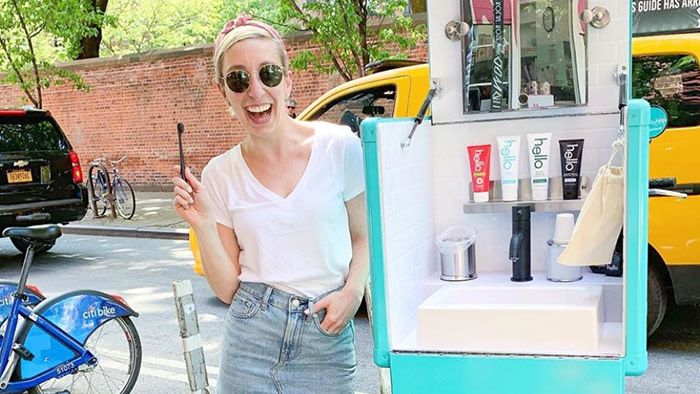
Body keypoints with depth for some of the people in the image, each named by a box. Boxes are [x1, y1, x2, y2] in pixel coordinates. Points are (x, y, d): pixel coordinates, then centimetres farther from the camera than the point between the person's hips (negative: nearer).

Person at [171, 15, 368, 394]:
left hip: (328, 339, -1)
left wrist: (352, 292, -11)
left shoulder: (339, 146, -6)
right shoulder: (219, 174, -1)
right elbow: (227, 290, 0)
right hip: (251, 340, 1)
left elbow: (363, 238, 6)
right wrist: (202, 223, -13)